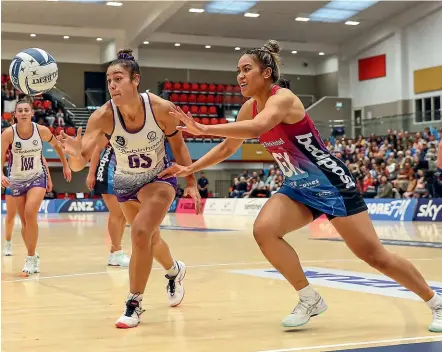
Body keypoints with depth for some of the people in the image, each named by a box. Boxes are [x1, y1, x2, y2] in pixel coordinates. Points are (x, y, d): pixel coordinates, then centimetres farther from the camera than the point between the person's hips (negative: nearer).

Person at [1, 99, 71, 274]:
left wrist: (65, 165, 12)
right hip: (17, 180, 1)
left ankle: (31, 258, -12)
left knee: (30, 214, -23)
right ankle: (33, 257, 29)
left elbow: (56, 145, 6)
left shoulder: (42, 130, -13)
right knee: (24, 221, 9)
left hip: (37, 177, -1)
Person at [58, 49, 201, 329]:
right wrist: (76, 153, -55)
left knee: (141, 233, -25)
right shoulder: (103, 116, -28)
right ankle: (175, 271, 56)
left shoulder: (162, 108, -27)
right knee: (149, 238, 22)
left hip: (160, 178, -3)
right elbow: (79, 163, -32)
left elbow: (178, 145, -9)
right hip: (126, 182, 3)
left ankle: (134, 305, -7)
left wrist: (191, 183, -10)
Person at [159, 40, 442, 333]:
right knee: (264, 230, -18)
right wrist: (189, 169, 9)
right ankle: (310, 300, -1)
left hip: (330, 182, -7)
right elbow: (228, 147, 15)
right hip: (298, 187, 7)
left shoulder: (282, 98, -22)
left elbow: (256, 128, -42)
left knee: (374, 255, -4)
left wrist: (203, 129, -41)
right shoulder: (250, 108, 3)